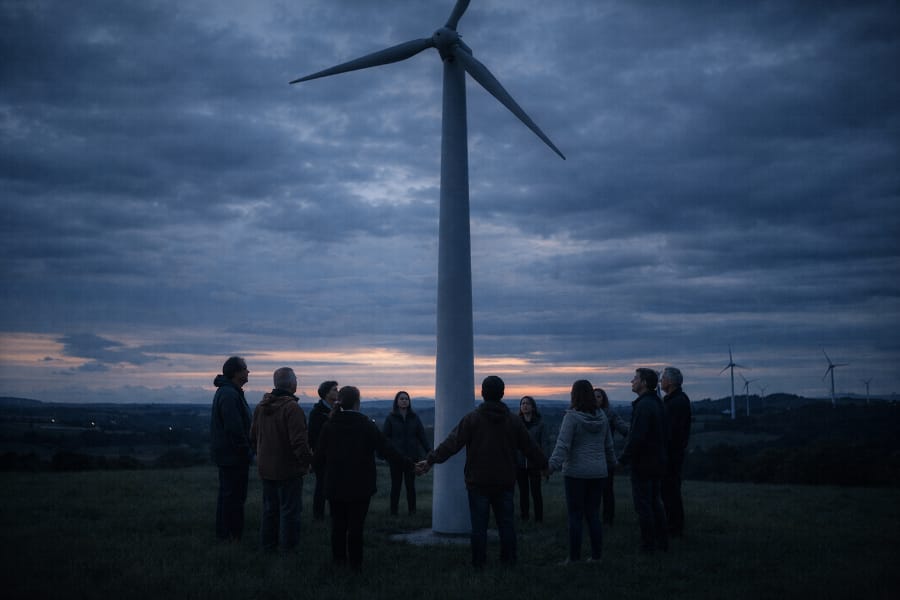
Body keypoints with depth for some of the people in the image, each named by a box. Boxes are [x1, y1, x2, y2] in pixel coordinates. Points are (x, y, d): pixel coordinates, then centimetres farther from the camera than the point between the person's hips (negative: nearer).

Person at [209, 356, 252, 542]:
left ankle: (224, 533, 29)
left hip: (226, 454, 11)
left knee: (227, 493, 18)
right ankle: (232, 535, 5)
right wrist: (245, 451, -17)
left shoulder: (226, 391, 14)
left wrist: (246, 450, 18)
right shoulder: (229, 395, -21)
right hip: (233, 456, -11)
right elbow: (234, 428, -25)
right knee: (234, 496, -3)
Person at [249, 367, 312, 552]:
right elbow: (299, 441, -24)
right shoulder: (291, 408, -21)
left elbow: (253, 437, 13)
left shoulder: (260, 407, 5)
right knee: (289, 509, 4)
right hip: (288, 470, -7)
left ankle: (267, 543, 28)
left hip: (266, 469, 7)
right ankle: (288, 547, 11)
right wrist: (308, 461, -11)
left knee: (270, 507, 19)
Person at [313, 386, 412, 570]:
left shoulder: (329, 426, -3)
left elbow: (318, 458, -1)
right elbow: (387, 450, -10)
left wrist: (316, 465, 23)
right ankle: (355, 562, 9)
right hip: (360, 486, -2)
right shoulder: (367, 425, -9)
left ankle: (338, 558, 23)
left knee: (338, 523, 14)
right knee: (356, 525, 4)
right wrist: (410, 465, -3)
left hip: (335, 486, 3)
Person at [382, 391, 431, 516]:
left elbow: (422, 435, 5)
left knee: (410, 484, 5)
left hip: (412, 456, 2)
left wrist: (429, 451, -5)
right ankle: (393, 511, 11)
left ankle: (412, 510, 12)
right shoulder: (391, 418, 0)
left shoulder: (414, 417, 6)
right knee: (396, 484, 4)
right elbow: (384, 436, -5)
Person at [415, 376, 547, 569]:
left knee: (479, 523, 4)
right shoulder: (513, 421, 2)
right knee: (506, 522, 12)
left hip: (478, 482, -2)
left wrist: (430, 460, -14)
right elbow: (530, 448, 8)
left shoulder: (472, 418, -8)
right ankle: (509, 560, 17)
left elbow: (451, 443, -15)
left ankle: (479, 562, 8)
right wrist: (545, 466, 21)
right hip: (505, 482, 3)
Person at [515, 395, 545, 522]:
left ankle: (538, 519, 12)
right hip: (519, 463, 2)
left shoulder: (539, 424, -2)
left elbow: (543, 444, -2)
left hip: (534, 464, -2)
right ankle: (524, 517, 19)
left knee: (536, 492, 2)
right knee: (523, 492, 10)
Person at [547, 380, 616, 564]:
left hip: (576, 472, -5)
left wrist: (552, 465, -24)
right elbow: (608, 445, 16)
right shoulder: (602, 417, 6)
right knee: (593, 514, 13)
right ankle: (596, 555, 16)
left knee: (575, 516, 1)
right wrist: (612, 463, 30)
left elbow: (563, 445, -20)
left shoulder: (572, 416, -12)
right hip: (598, 472, 6)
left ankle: (574, 557, 4)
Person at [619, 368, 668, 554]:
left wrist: (624, 458, -16)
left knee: (643, 504, -1)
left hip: (642, 462, -10)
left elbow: (636, 437, -24)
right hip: (657, 461, 10)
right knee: (655, 501, 17)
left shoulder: (643, 405, -20)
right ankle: (662, 542, 23)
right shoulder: (657, 403, 11)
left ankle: (648, 544, 4)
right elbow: (663, 434, 17)